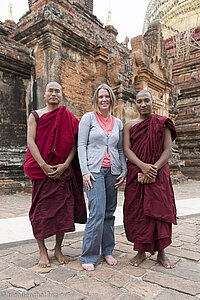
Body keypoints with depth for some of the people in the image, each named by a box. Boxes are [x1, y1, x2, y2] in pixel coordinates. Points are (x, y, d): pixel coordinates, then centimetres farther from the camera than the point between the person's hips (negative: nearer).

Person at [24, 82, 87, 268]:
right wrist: (43, 165, -14)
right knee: (41, 207, 1)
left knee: (62, 206, 2)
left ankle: (58, 249, 19)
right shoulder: (35, 115, 9)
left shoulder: (68, 118, 10)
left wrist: (65, 165, -12)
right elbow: (30, 141, -2)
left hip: (63, 169, 1)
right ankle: (42, 251, 16)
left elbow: (73, 144, 3)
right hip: (41, 167, -1)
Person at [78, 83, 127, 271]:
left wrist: (124, 171, 6)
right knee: (97, 212, -11)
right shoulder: (88, 118, 4)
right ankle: (88, 256, 5)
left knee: (109, 212, 8)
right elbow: (81, 145, -2)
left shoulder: (118, 123, 16)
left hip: (113, 171, 4)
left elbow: (121, 149, 16)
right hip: (94, 170, -4)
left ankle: (107, 251, 23)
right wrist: (85, 171, -11)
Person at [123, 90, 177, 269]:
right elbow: (127, 149, -1)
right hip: (135, 174, 1)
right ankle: (141, 251, 18)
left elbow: (168, 150, -1)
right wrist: (143, 166, -17)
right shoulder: (129, 125, 10)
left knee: (160, 209, 1)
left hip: (159, 173, 0)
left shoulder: (162, 123, 7)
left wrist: (153, 168, -15)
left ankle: (161, 252, 18)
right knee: (137, 211, 2)